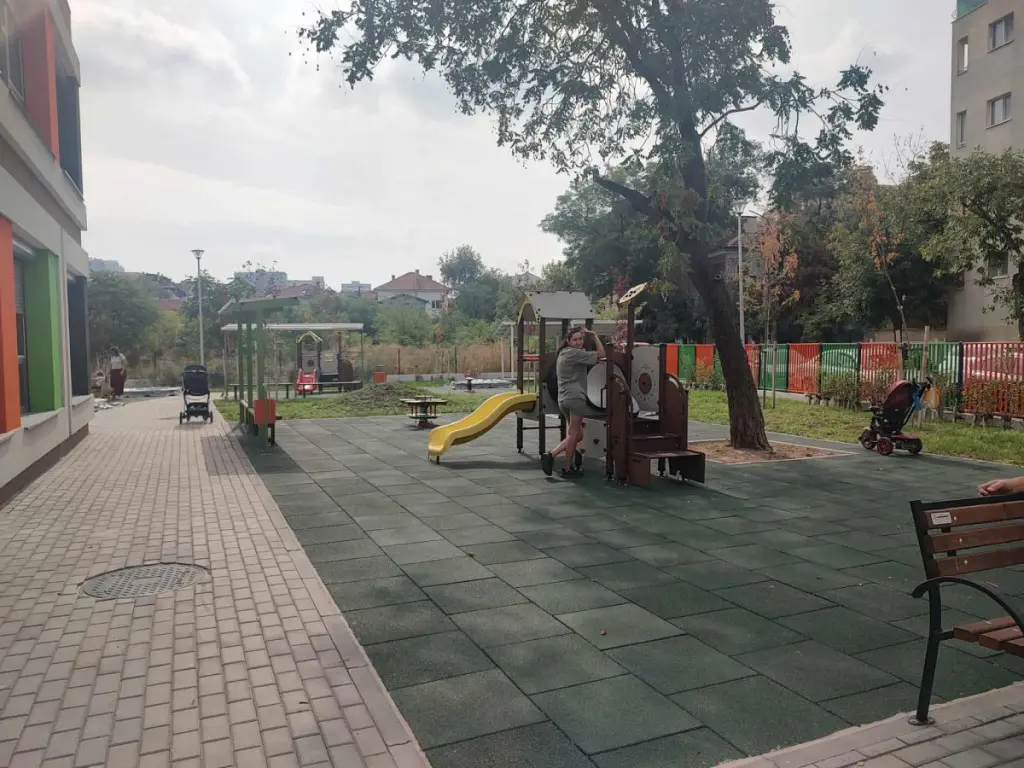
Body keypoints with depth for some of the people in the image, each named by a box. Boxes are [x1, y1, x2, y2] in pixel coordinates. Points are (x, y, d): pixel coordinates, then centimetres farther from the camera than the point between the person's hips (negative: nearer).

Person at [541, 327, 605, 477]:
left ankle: (551, 455, 2)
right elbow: (601, 354, -11)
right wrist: (594, 335, -3)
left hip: (563, 399, 10)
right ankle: (567, 469, 7)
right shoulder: (575, 353, -9)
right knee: (574, 434, 1)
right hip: (575, 398, -10)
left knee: (576, 434, 15)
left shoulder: (563, 353, 19)